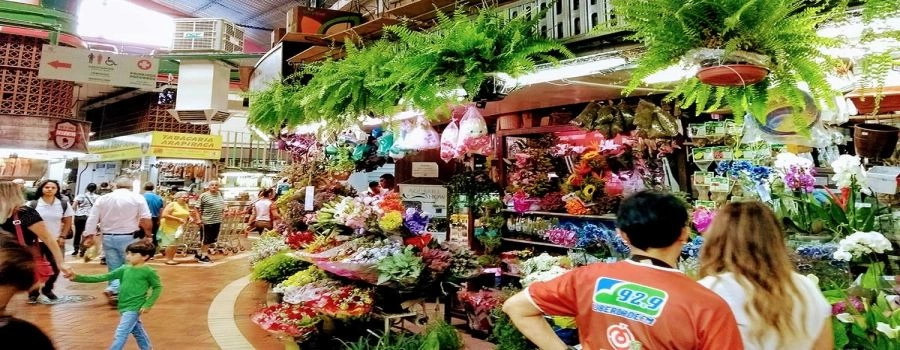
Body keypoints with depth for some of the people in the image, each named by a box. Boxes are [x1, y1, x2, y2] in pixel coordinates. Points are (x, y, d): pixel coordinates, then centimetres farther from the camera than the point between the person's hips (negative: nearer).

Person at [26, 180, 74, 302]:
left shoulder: (64, 204, -1)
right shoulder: (32, 204, -6)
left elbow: (68, 222, 6)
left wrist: (62, 237, -2)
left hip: (56, 241, 2)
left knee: (56, 267, 6)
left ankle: (47, 289, 28)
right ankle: (33, 292, 23)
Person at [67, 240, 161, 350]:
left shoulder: (149, 271, -12)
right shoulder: (124, 269, 4)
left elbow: (158, 287, -6)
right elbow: (103, 277, 3)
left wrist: (147, 305, -13)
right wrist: (78, 277, -5)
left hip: (134, 308, -6)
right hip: (124, 308, 6)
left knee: (120, 335, -7)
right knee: (138, 333, 20)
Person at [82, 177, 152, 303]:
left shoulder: (102, 198, 8)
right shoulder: (137, 198, -3)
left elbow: (92, 219, 5)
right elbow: (146, 220, -9)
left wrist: (89, 235, 11)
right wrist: (148, 233, 6)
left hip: (108, 237, 4)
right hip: (128, 237, -3)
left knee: (114, 268, 13)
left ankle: (114, 288, -1)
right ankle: (113, 288, -12)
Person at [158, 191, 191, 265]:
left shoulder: (186, 206, 6)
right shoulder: (172, 205, -14)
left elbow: (187, 214, 20)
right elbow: (164, 215, -22)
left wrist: (190, 217, -6)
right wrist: (178, 219, -26)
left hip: (179, 227, 7)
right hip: (169, 227, -7)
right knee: (171, 243, -12)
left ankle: (171, 258, 18)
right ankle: (168, 259, -2)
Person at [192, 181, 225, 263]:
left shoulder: (219, 194, 11)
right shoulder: (204, 196, -9)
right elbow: (197, 208, -11)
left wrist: (223, 212, 16)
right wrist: (198, 219, -18)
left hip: (217, 221, 7)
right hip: (207, 221, -7)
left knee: (212, 240, 12)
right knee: (206, 240, 2)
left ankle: (199, 254, 25)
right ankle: (203, 257, 15)